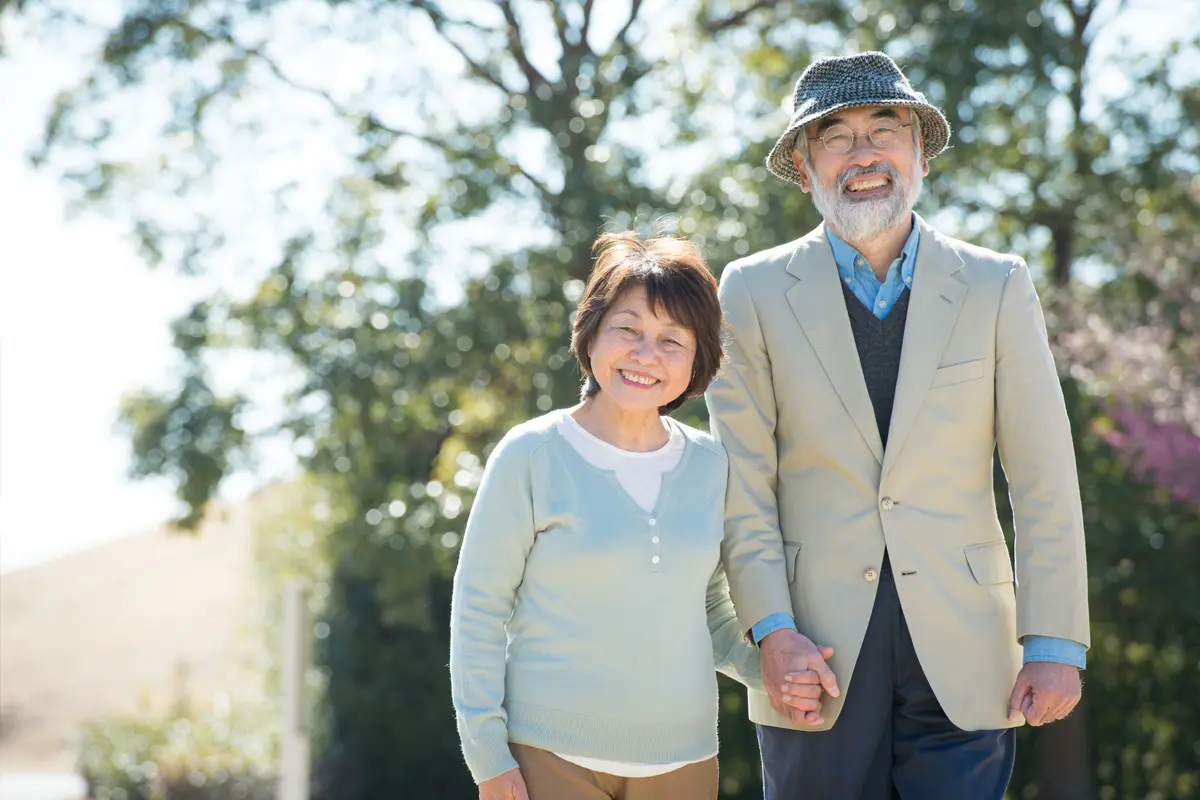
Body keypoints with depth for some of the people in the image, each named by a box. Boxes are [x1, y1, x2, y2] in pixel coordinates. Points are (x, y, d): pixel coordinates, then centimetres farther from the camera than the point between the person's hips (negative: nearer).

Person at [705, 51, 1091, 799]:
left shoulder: (998, 288, 4)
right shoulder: (755, 293, 3)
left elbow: (1044, 481, 2)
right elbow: (743, 485, 0)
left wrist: (1055, 643, -3)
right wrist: (772, 633, -10)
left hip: (961, 658, 0)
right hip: (819, 654, 0)